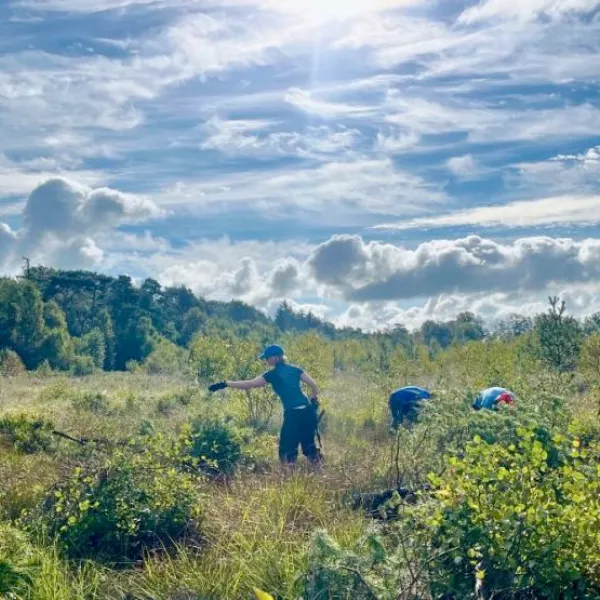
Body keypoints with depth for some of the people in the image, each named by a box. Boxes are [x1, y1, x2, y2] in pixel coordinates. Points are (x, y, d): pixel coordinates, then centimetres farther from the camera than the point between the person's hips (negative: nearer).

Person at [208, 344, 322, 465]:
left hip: (293, 413, -5)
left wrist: (224, 384, -4)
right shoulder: (295, 369, 12)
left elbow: (249, 384, -5)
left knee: (288, 448, 6)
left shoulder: (273, 374, -1)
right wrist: (314, 401, 20)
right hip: (307, 411, 5)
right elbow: (314, 385, 7)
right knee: (309, 444, 15)